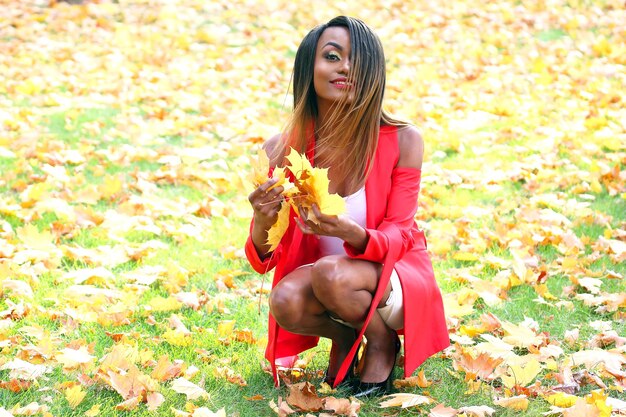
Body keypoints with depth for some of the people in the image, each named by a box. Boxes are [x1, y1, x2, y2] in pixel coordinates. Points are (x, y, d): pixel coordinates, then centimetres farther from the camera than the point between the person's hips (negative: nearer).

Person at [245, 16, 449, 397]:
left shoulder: (402, 141, -16)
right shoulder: (282, 150, -10)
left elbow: (398, 237, -14)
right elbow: (264, 262, -10)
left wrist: (352, 233, -38)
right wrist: (262, 222, -35)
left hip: (393, 279, -2)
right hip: (317, 279, 3)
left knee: (331, 274, -34)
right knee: (286, 300, -31)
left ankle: (383, 343, -2)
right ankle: (343, 338, 4)